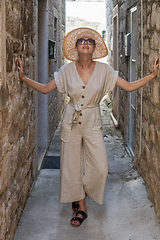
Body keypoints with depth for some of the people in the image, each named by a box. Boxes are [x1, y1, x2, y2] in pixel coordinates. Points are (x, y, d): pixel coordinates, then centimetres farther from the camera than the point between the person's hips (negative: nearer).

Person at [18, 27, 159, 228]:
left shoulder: (104, 70, -3)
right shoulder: (67, 70, -3)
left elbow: (129, 86, -2)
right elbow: (44, 89, 1)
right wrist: (23, 77, -8)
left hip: (92, 122, 0)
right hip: (71, 121, 0)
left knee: (100, 167, -6)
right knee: (72, 166, 4)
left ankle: (82, 192, 27)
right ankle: (81, 209, 22)